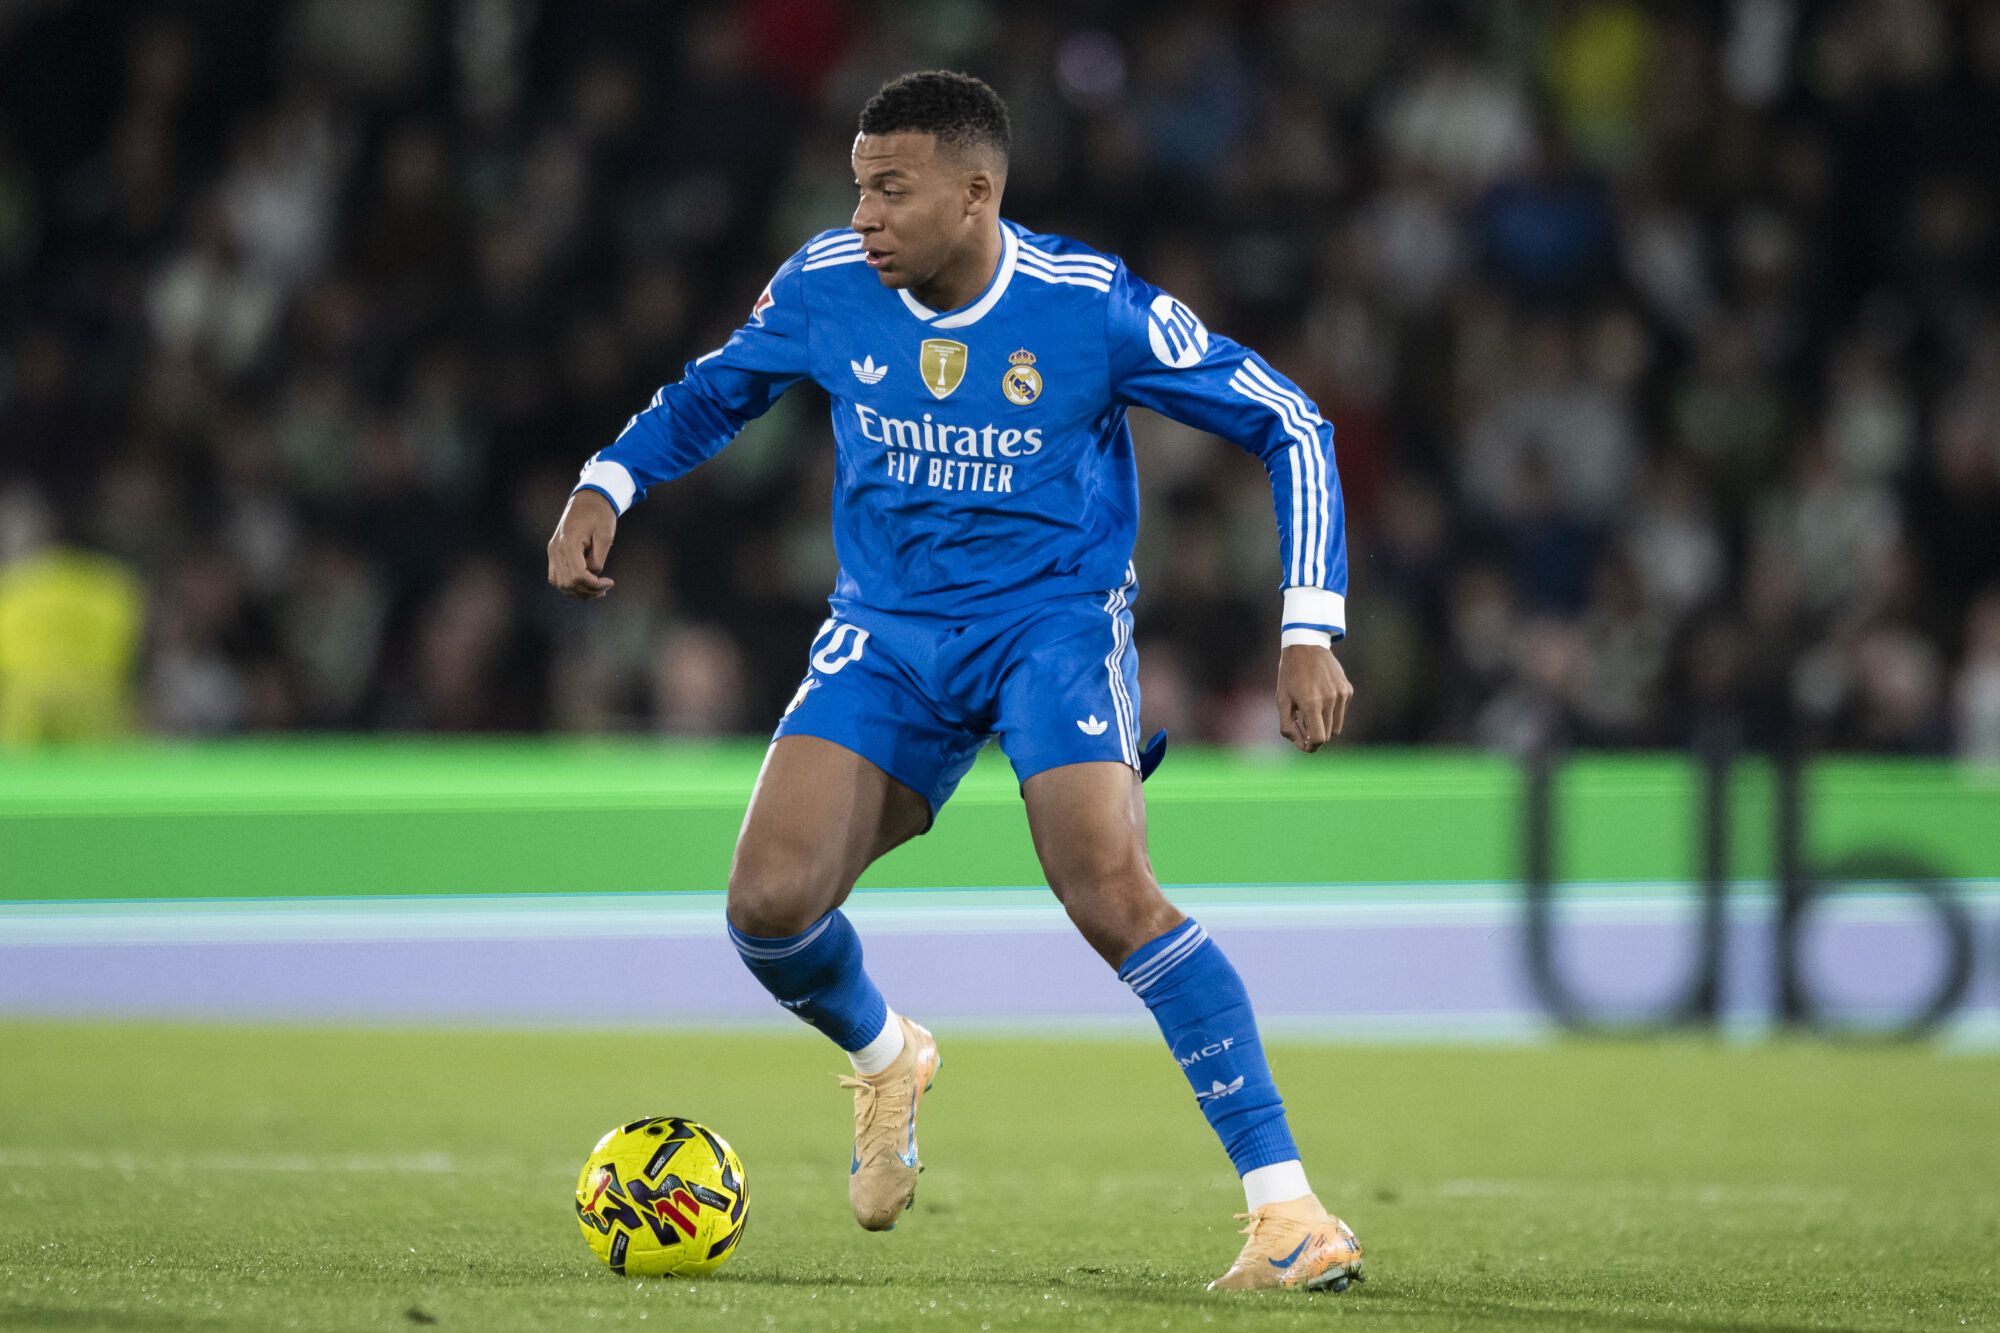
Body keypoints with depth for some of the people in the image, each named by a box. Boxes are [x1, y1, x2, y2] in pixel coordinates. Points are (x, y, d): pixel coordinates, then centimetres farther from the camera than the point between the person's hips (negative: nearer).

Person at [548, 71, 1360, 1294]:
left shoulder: (1090, 306, -17)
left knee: (1113, 897, -26)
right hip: (890, 632, 4)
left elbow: (1291, 427, -9)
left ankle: (1289, 1212, -21)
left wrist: (1312, 632, -15)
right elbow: (716, 390, 15)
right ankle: (884, 1061, 24)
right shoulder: (825, 289, -7)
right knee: (772, 904, -13)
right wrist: (607, 484, -3)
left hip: (1055, 620, -4)